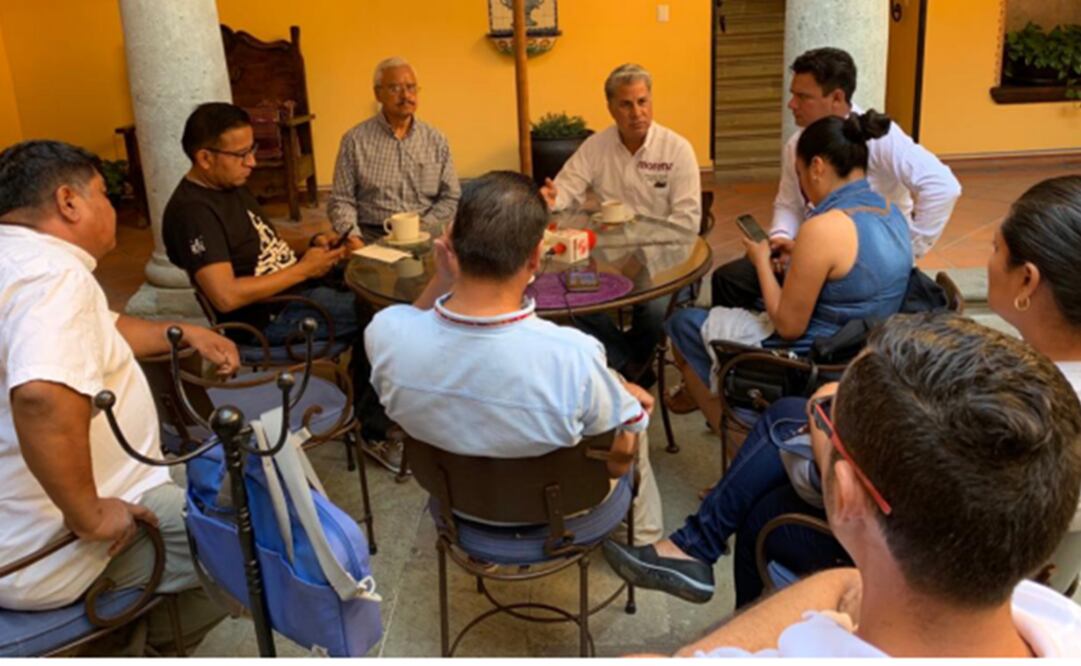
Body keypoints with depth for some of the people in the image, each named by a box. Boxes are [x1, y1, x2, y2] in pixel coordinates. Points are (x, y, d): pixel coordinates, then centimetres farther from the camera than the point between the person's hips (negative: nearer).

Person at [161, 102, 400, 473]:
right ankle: (374, 432, 1)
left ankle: (369, 418, 13)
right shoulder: (192, 210, -19)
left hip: (298, 289, 10)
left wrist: (317, 245, -1)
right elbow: (226, 296, -28)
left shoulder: (233, 189, 11)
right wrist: (303, 268, -20)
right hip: (270, 318, -10)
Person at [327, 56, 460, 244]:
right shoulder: (355, 140, 4)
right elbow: (342, 200, 4)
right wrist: (352, 235, -14)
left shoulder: (435, 140, 9)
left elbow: (451, 198, 9)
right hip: (371, 236, -1)